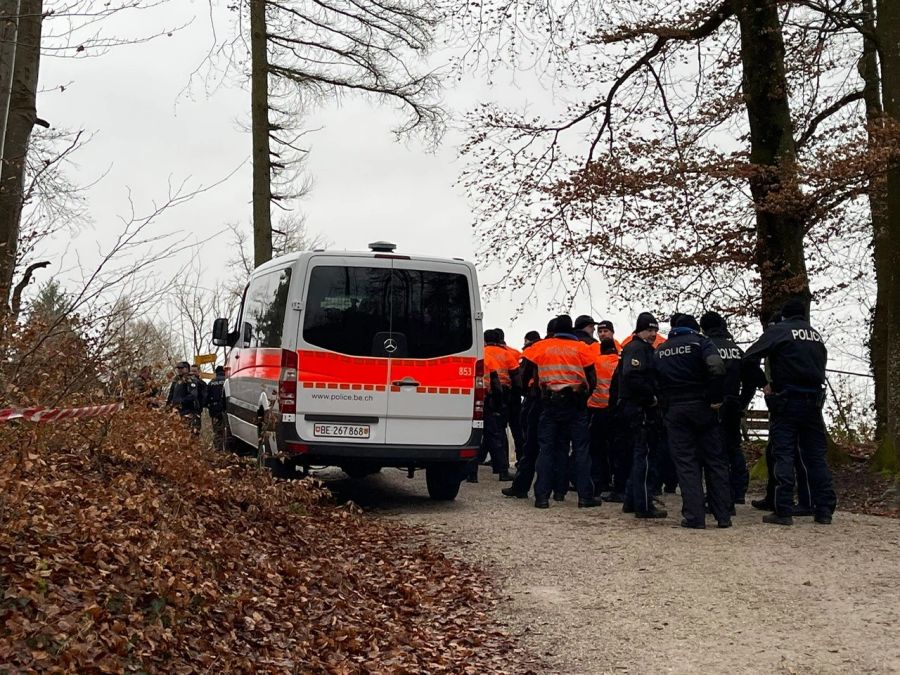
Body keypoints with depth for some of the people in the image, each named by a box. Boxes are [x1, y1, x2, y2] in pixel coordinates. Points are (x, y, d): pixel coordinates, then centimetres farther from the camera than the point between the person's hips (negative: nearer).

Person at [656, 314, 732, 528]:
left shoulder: (660, 350, 12)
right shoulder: (700, 342, -1)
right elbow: (717, 367, -19)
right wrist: (716, 398, -12)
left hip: (674, 411, 2)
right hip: (702, 407, -2)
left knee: (685, 463, 3)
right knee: (715, 461, 8)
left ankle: (694, 516, -5)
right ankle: (723, 515, 7)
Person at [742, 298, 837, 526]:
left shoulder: (778, 330, -2)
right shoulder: (817, 336, 15)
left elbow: (749, 358, -11)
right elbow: (822, 365, 17)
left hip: (787, 400, -5)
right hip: (814, 401, 5)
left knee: (784, 455, -3)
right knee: (816, 456, 10)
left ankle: (784, 511, -7)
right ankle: (825, 510, 9)